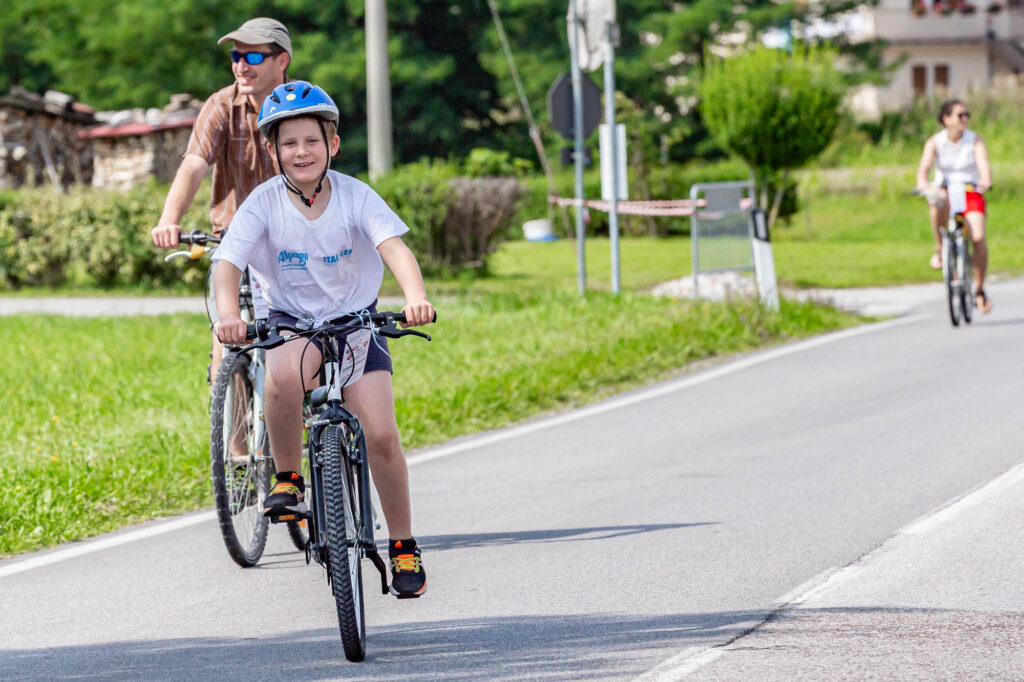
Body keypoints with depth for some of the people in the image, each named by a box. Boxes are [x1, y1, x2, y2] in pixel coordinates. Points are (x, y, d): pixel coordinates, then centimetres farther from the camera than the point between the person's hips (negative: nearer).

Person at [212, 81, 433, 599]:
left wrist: (416, 297, -46)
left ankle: (403, 547, 7)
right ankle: (288, 479, -12)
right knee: (283, 376, -37)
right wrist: (228, 313, -43)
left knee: (381, 434, -13)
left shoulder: (355, 196, -12)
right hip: (290, 321, 0)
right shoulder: (264, 202, -12)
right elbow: (227, 263, -22)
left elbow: (395, 247, -26)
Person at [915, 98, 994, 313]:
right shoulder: (935, 142, -4)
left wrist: (986, 181, -42)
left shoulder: (975, 140, -3)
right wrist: (923, 184, -41)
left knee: (978, 237, -20)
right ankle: (939, 248, -20)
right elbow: (924, 167, -18)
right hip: (945, 191, -1)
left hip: (970, 193, 1)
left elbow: (984, 164, -19)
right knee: (938, 202, -40)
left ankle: (979, 289, -3)